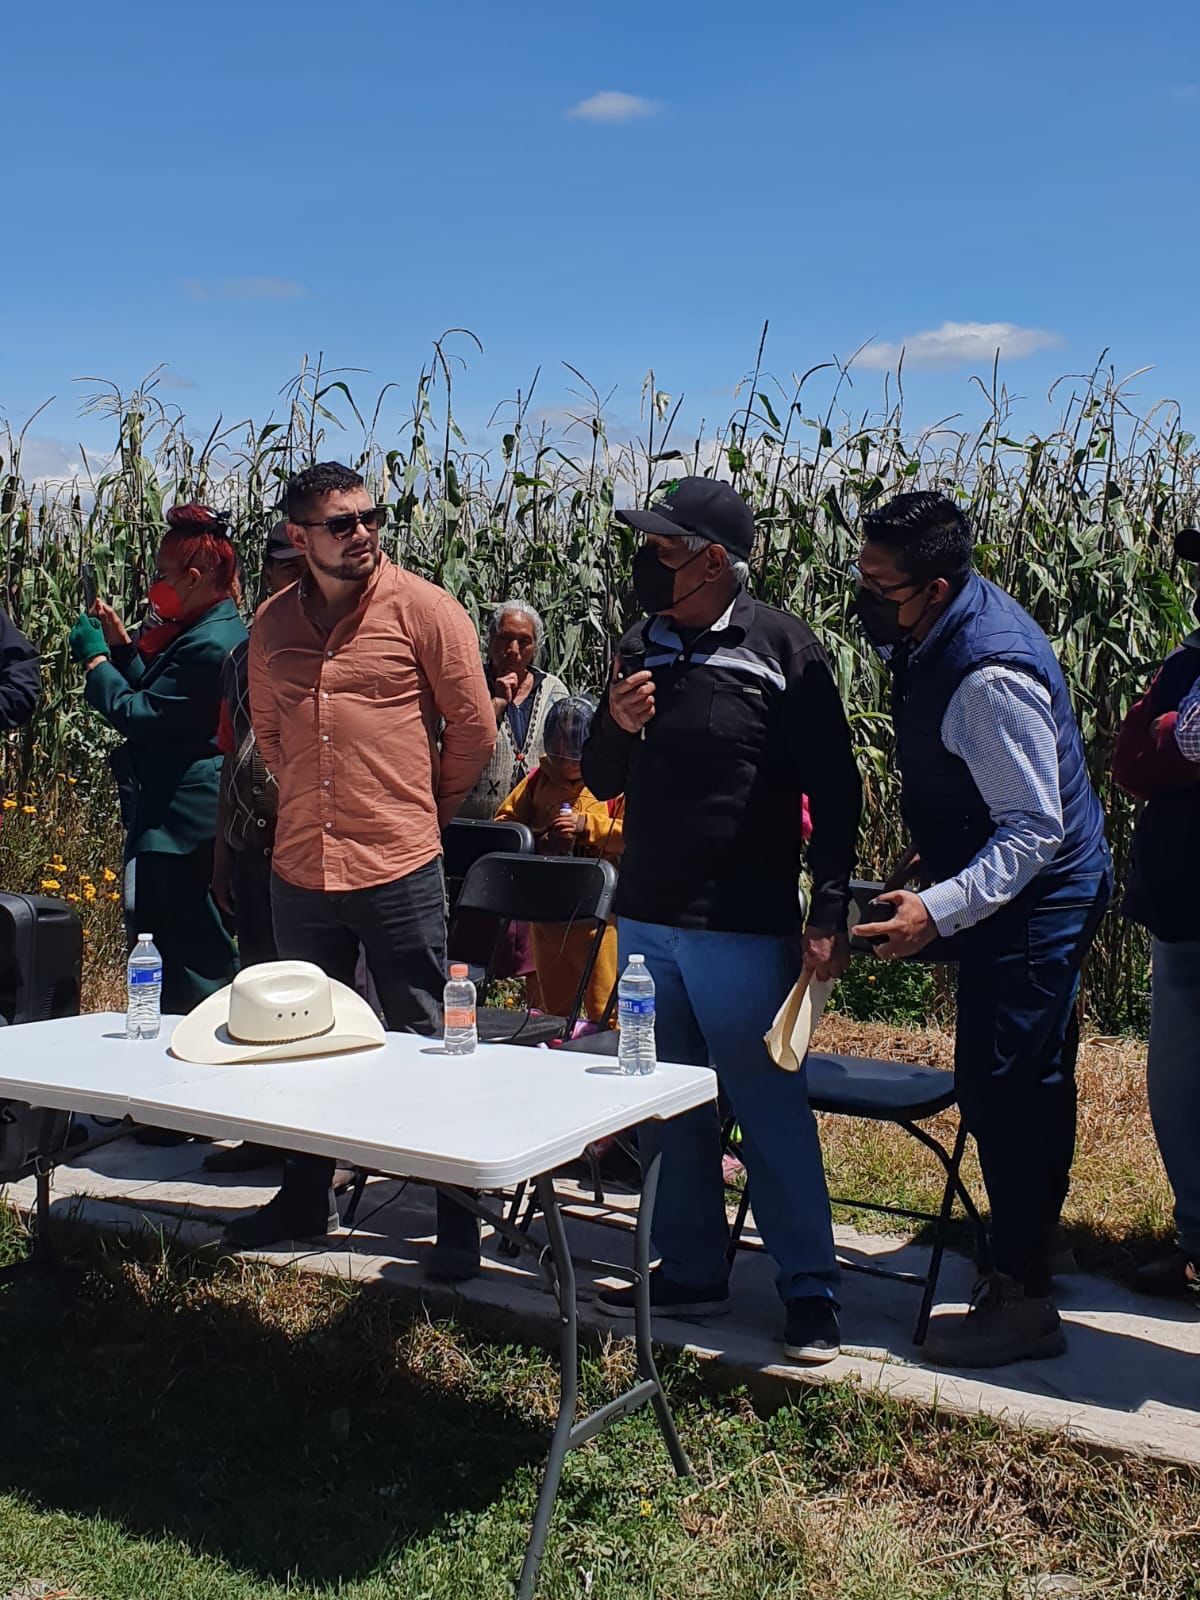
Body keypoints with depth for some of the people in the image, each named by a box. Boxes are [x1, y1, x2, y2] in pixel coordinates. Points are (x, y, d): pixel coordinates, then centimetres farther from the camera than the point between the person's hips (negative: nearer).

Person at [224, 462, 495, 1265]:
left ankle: (459, 1218, 14)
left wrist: (425, 810, 6)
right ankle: (306, 1198, 34)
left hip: (400, 869, -5)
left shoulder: (423, 608, -6)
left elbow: (474, 727, -3)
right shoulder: (273, 623, 7)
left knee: (429, 1045, 3)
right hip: (301, 868, 5)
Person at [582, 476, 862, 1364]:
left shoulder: (783, 647, -8)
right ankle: (692, 1269, 26)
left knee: (773, 1108, 2)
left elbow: (834, 789, -7)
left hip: (744, 929, -6)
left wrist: (830, 911, -11)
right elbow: (602, 783, 13)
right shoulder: (643, 647, 8)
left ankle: (810, 1288, 15)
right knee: (673, 1107, 13)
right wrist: (618, 727, -8)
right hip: (645, 921, 6)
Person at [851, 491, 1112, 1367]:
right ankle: (1032, 1236, 38)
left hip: (1035, 904, -10)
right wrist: (939, 856, 23)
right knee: (1031, 1083, 21)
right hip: (1031, 900, 10)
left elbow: (1035, 831, -28)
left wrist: (939, 909, -35)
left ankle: (1022, 1302, 7)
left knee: (1004, 1089, -5)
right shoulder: (943, 632, 0)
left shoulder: (989, 677, -30)